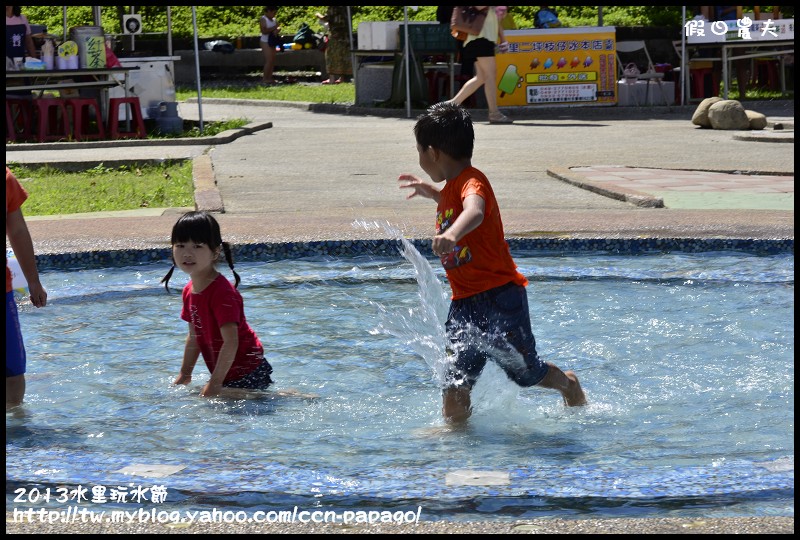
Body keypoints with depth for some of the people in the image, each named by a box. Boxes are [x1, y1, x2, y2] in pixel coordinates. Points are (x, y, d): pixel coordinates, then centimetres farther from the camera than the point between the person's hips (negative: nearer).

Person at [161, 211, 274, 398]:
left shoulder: (222, 293, -25)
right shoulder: (189, 291, 4)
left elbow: (231, 342, -28)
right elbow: (195, 336, 16)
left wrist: (215, 383, -25)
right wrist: (184, 374, 17)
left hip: (247, 374, -9)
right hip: (229, 375, 9)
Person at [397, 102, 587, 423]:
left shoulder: (472, 182, -19)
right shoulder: (452, 185, 12)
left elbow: (474, 210, -44)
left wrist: (452, 234, -63)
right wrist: (430, 192, 36)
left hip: (499, 298, -8)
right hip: (464, 302, 8)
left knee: (527, 373, 11)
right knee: (455, 376, -1)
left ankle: (570, 386, 38)